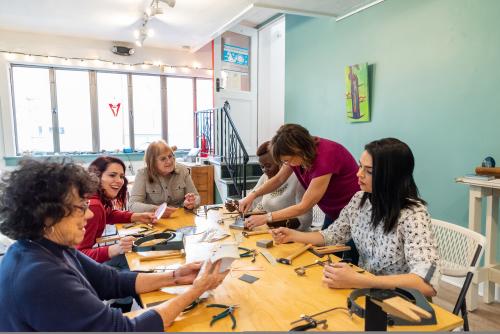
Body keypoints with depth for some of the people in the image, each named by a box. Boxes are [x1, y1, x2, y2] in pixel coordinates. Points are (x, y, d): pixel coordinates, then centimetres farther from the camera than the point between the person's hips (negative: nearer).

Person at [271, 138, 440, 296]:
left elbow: (427, 283, -31)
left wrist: (356, 281, -37)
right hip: (364, 288, 5)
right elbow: (333, 235, 9)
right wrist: (293, 235, -3)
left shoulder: (413, 214, -22)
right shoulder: (359, 199, -3)